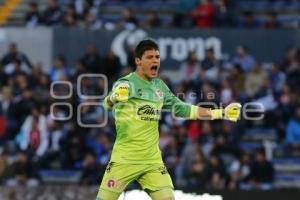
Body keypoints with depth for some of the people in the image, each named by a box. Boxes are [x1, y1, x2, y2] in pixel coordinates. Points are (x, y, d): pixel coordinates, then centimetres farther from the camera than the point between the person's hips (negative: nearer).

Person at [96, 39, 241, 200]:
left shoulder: (159, 86, 11)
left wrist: (221, 113, 15)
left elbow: (181, 108, 19)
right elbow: (108, 103, -28)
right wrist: (114, 97, -54)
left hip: (152, 160, 5)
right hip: (125, 159, -5)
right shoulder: (126, 83, -10)